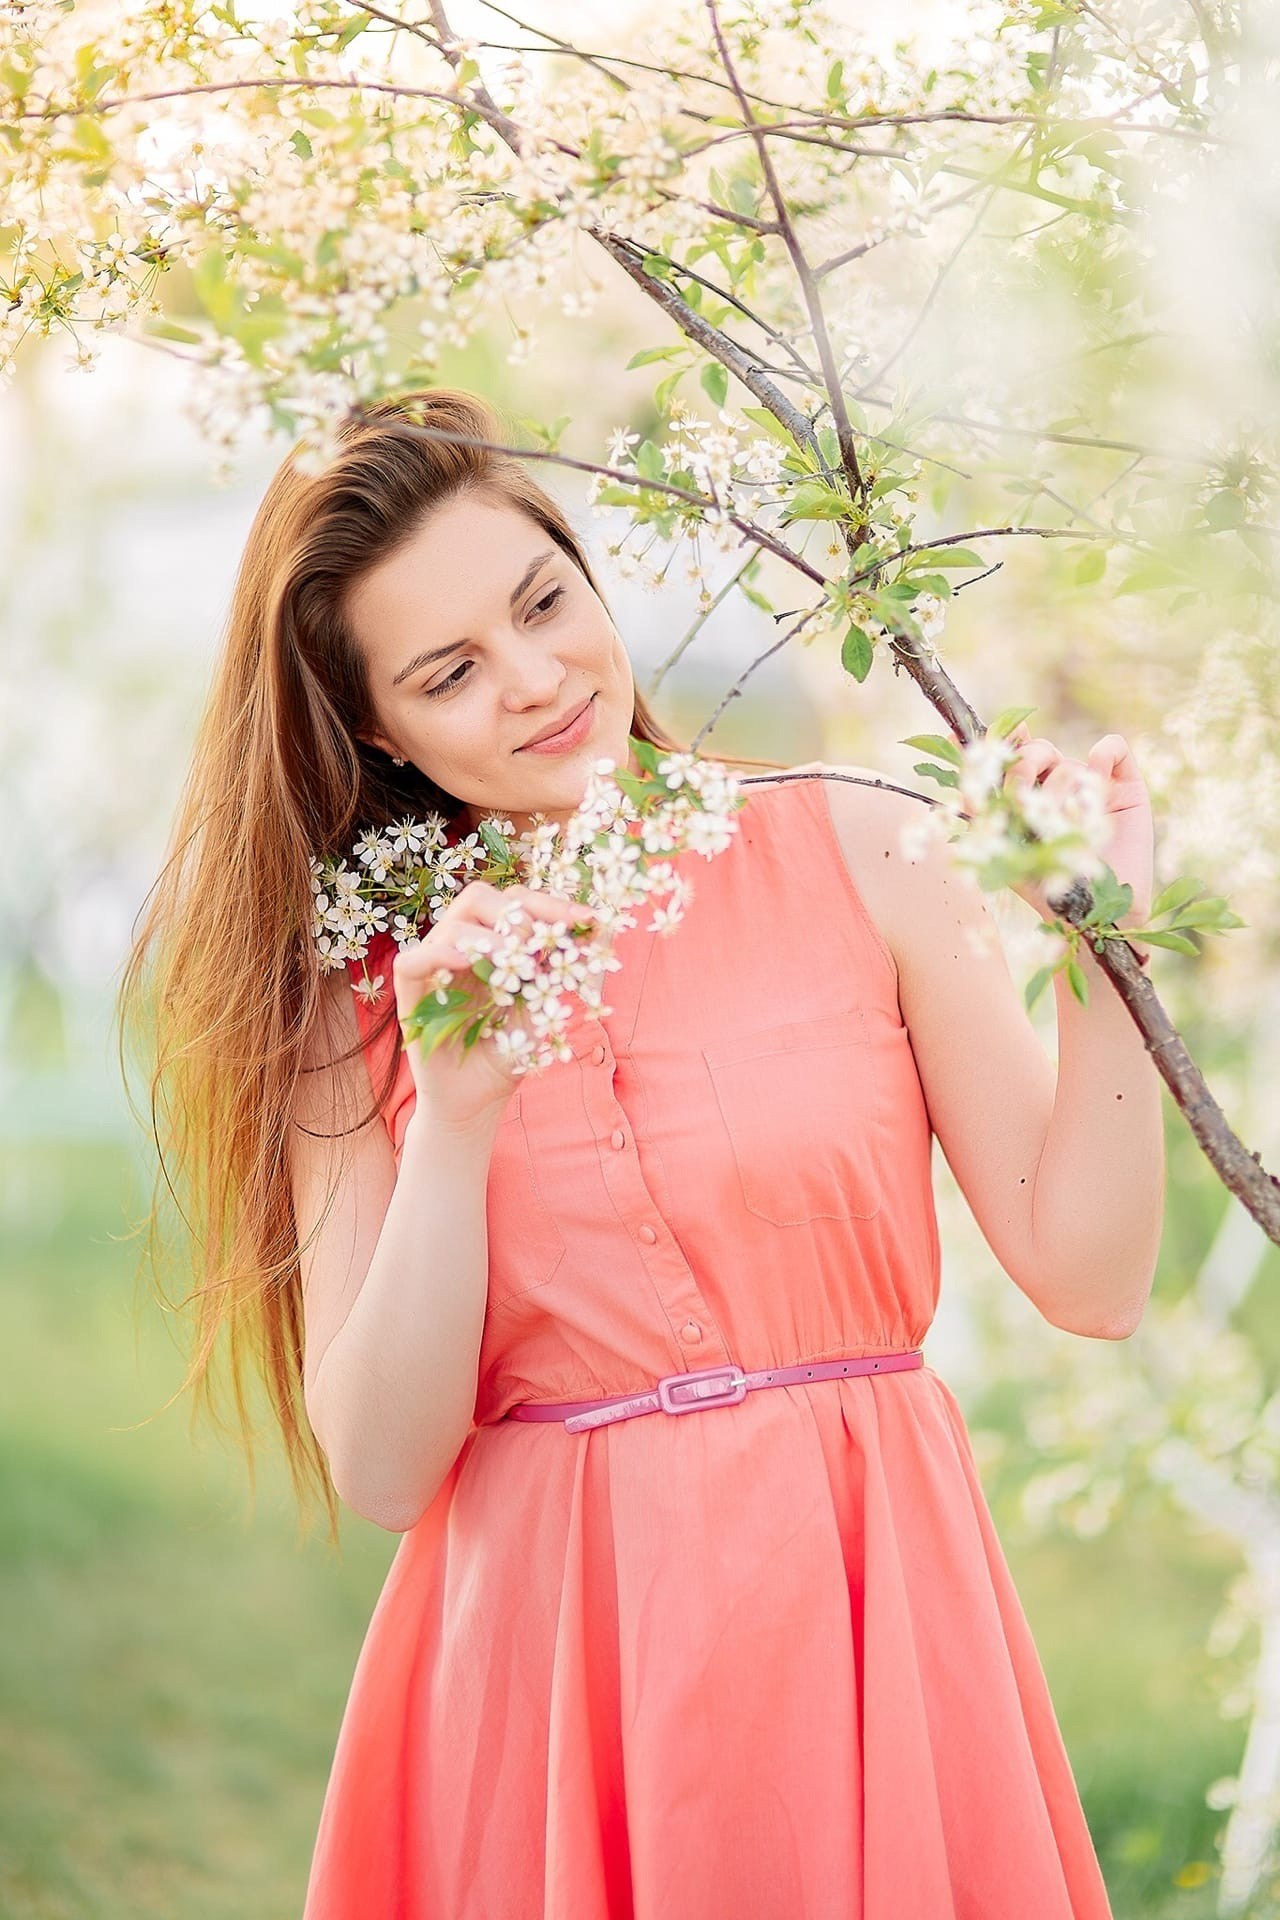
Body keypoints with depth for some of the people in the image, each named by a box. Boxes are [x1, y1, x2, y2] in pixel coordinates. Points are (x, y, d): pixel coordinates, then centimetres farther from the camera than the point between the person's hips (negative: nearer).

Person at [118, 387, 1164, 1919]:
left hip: (866, 1618, 0)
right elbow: (379, 1474, -6)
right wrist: (457, 1122, -16)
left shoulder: (855, 849, -2)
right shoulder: (363, 996, 0)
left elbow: (1090, 1281, -3)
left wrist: (1098, 955, -14)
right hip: (545, 1658, 0)